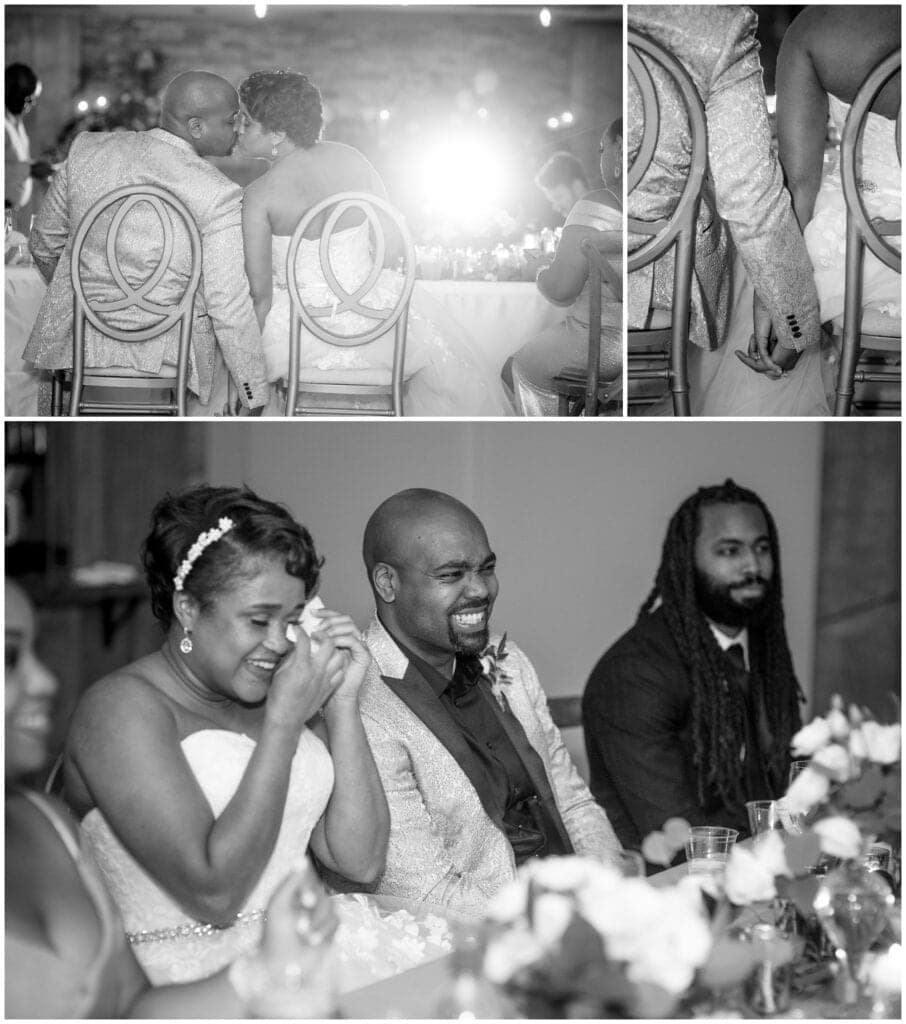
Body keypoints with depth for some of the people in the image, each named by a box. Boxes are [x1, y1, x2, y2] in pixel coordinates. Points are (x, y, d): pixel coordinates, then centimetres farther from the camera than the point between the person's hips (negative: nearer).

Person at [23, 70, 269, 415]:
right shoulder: (218, 197, -18)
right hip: (166, 357, -4)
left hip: (78, 344, 4)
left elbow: (45, 245, 7)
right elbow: (232, 311, -17)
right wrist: (254, 395, -5)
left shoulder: (88, 151, -5)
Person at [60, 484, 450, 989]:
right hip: (185, 981, -6)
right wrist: (284, 721, -15)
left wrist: (343, 706, 0)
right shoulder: (122, 707, -8)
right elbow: (214, 896, -17)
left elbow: (360, 861, 6)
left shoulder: (274, 694, 13)